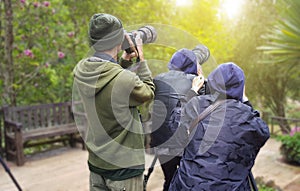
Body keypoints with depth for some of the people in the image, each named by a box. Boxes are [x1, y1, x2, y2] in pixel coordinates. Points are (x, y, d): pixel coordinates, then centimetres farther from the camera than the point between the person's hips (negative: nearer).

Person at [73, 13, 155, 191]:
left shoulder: (80, 70, -9)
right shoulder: (126, 80, -27)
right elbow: (148, 92, -5)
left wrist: (124, 61, 3)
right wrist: (141, 58, 1)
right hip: (124, 166, -6)